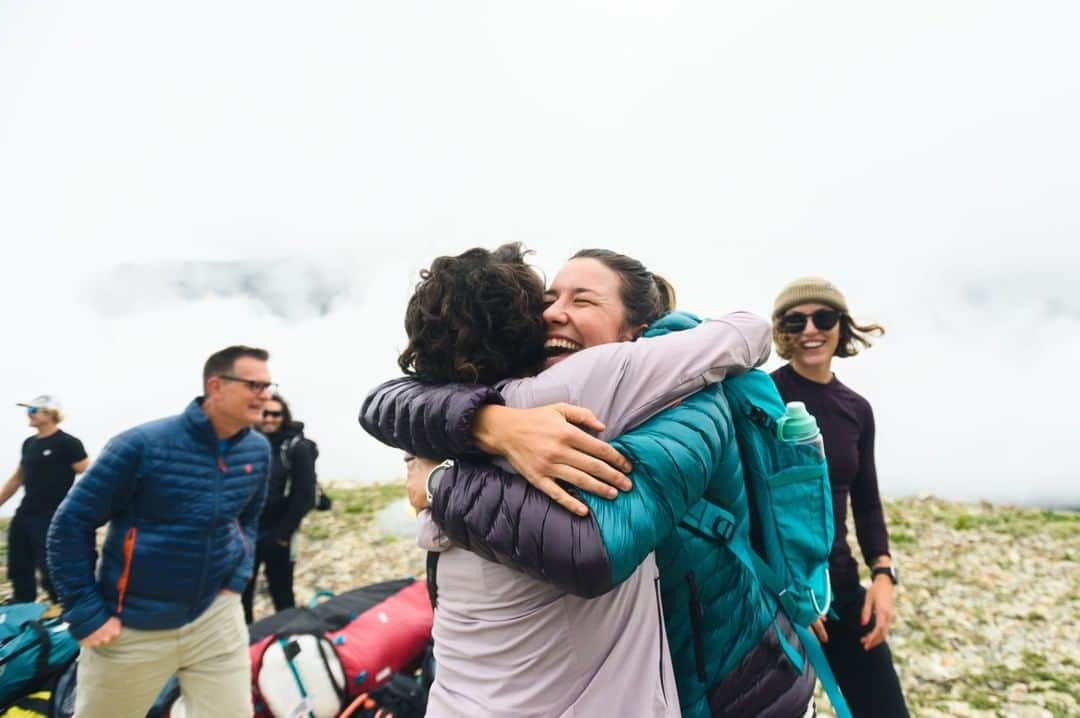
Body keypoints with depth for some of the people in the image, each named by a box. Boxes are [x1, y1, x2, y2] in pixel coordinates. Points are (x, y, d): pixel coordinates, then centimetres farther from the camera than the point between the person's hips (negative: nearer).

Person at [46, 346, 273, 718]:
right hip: (132, 628, -3)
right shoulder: (143, 444, -17)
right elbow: (70, 525, -10)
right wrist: (87, 615, -10)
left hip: (216, 617, 3)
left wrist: (237, 580, 5)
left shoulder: (258, 450, -2)